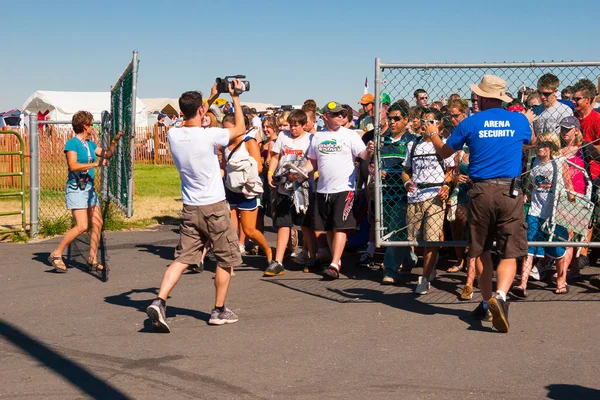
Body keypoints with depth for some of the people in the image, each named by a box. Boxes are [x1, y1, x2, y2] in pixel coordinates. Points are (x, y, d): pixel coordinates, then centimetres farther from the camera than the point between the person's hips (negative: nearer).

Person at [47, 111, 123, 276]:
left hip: (89, 187, 8)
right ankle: (56, 255, -3)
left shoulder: (90, 144, 14)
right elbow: (73, 165, -21)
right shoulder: (72, 143, -10)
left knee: (97, 224, 2)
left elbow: (107, 154, 22)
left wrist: (115, 141, 8)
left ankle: (92, 261, 9)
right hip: (76, 188, -8)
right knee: (82, 226, -15)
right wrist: (96, 164, -23)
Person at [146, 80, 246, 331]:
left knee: (183, 258, 7)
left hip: (190, 208, 5)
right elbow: (240, 129, -2)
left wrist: (212, 99, 24)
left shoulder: (174, 135, -2)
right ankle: (219, 311, 18)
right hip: (214, 207, -5)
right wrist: (235, 98, 7)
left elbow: (193, 125, 22)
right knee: (226, 259, 12)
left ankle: (159, 301, -11)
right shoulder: (209, 136, -19)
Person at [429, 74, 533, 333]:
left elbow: (444, 152, 12)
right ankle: (500, 295, -24)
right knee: (509, 253, 0)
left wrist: (432, 135, 33)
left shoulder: (471, 123, 0)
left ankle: (487, 303, 24)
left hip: (480, 191, 0)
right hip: (510, 191, 0)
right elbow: (529, 142, 28)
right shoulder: (520, 121, 4)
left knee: (481, 251, 16)